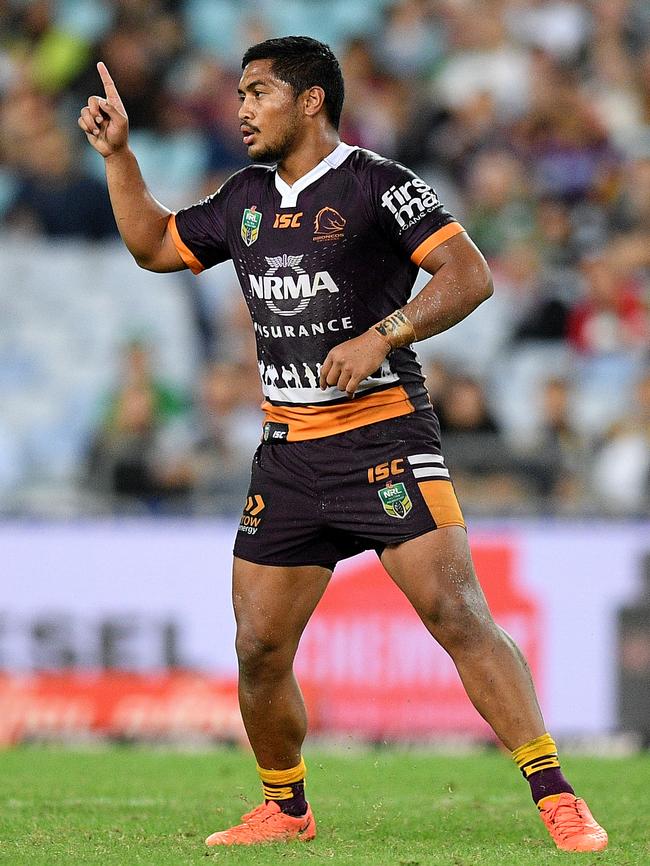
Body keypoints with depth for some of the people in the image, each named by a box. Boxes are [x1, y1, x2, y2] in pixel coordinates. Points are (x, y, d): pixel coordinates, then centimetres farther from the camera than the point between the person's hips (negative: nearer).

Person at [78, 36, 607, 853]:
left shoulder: (376, 185, -7)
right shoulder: (245, 200, 14)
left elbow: (470, 274, -14)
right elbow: (153, 244, 29)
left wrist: (382, 336, -24)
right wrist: (118, 154, 18)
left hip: (384, 437, -7)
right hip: (287, 453, 7)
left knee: (457, 615, -18)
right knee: (258, 648, 4)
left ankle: (557, 800, -16)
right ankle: (285, 810, 24)